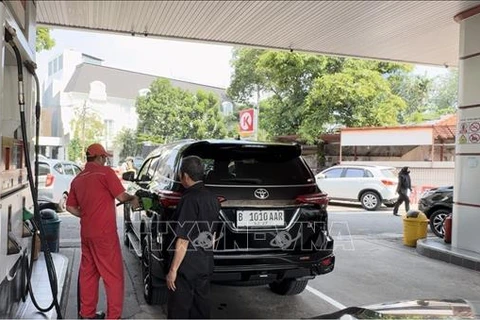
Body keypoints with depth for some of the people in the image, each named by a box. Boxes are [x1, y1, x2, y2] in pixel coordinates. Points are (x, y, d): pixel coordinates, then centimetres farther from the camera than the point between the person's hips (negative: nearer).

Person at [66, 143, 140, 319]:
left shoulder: (77, 179, 13)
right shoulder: (105, 172, -8)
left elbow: (70, 207, 15)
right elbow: (121, 196, -10)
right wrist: (133, 198, 9)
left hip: (86, 232, 7)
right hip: (104, 233, -7)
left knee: (88, 272, 16)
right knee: (113, 275, 1)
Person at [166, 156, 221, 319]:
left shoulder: (189, 199, -19)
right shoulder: (212, 198, 6)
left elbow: (183, 240, -21)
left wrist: (173, 270, -16)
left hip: (187, 267, -8)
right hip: (206, 264, 8)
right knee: (201, 307, 16)